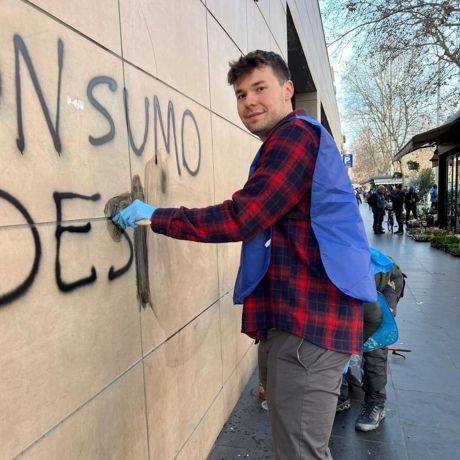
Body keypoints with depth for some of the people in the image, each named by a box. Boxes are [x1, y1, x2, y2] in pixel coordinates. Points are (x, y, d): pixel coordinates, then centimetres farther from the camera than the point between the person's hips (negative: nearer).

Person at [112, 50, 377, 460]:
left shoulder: (296, 134, -12)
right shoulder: (290, 141, 22)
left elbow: (240, 218, -20)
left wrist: (154, 217, -12)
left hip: (308, 318, -11)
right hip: (295, 313, 11)